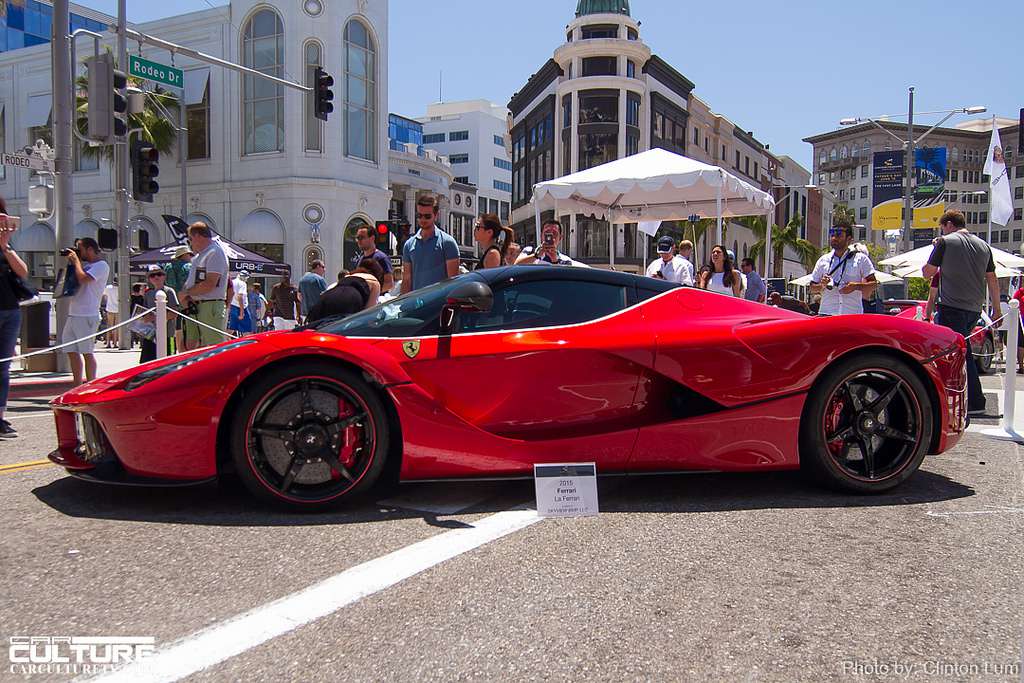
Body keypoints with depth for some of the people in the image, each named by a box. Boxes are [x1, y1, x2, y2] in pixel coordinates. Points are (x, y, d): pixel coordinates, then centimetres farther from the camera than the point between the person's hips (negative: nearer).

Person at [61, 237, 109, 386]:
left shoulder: (101, 265, -7)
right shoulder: (84, 264, 20)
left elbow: (83, 279, -21)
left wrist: (76, 261, -7)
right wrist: (71, 262, 13)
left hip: (87, 316, -9)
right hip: (73, 315, 9)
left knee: (86, 352, -7)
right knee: (72, 351, 9)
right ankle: (77, 387, 16)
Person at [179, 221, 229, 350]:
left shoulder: (215, 252, -9)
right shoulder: (199, 255, 22)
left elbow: (210, 284, -19)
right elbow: (189, 282, 22)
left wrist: (186, 292, -8)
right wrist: (184, 297, 1)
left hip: (210, 306, -10)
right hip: (194, 307, 10)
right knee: (191, 347, 9)